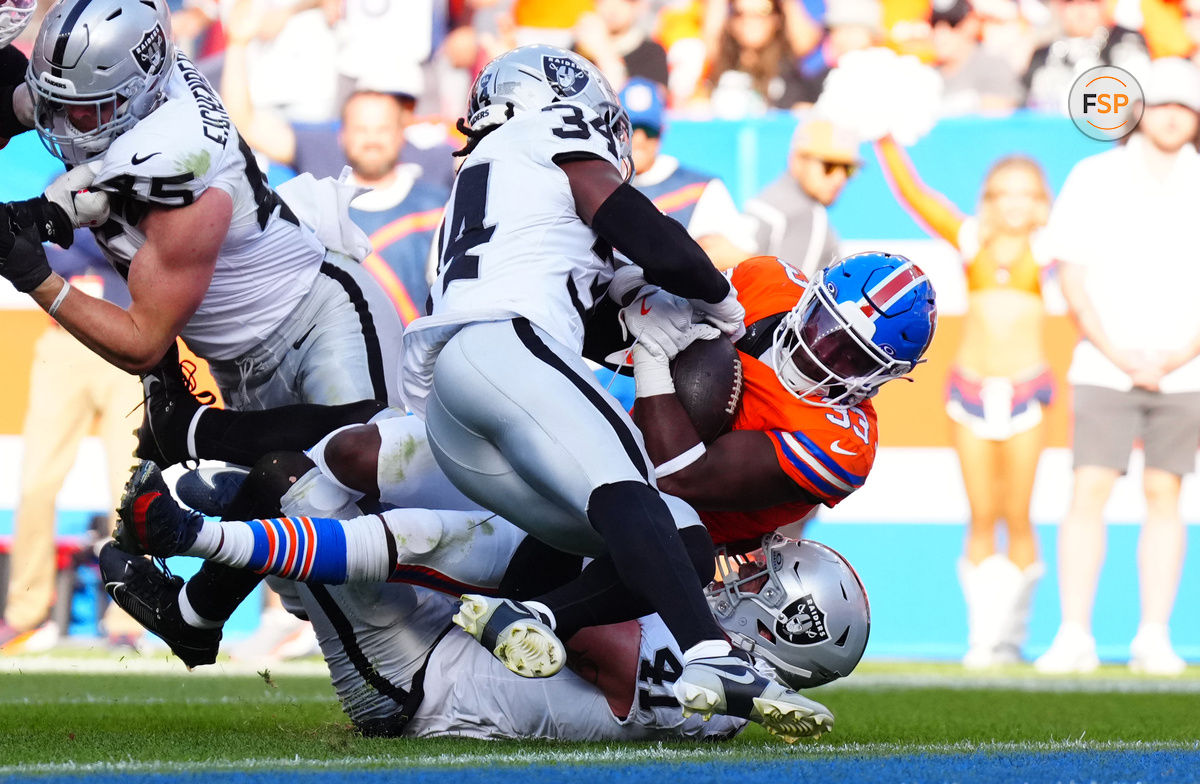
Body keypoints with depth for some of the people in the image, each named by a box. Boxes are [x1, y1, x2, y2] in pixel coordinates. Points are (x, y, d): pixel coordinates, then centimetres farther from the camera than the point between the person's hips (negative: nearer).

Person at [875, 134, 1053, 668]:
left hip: (1025, 388, -1)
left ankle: (1012, 632, 11)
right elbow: (913, 194, 1)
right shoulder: (971, 240, 6)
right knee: (981, 518, 2)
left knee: (1017, 517, 1)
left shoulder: (1046, 248, 5)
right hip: (970, 388, 1)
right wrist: (886, 143, -11)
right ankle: (981, 633, 5)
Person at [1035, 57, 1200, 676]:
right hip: (1105, 369, -1)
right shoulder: (1094, 179, 2)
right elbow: (1073, 280, 1)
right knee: (1089, 491, -9)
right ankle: (1074, 635, -9)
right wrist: (1117, 354, -9)